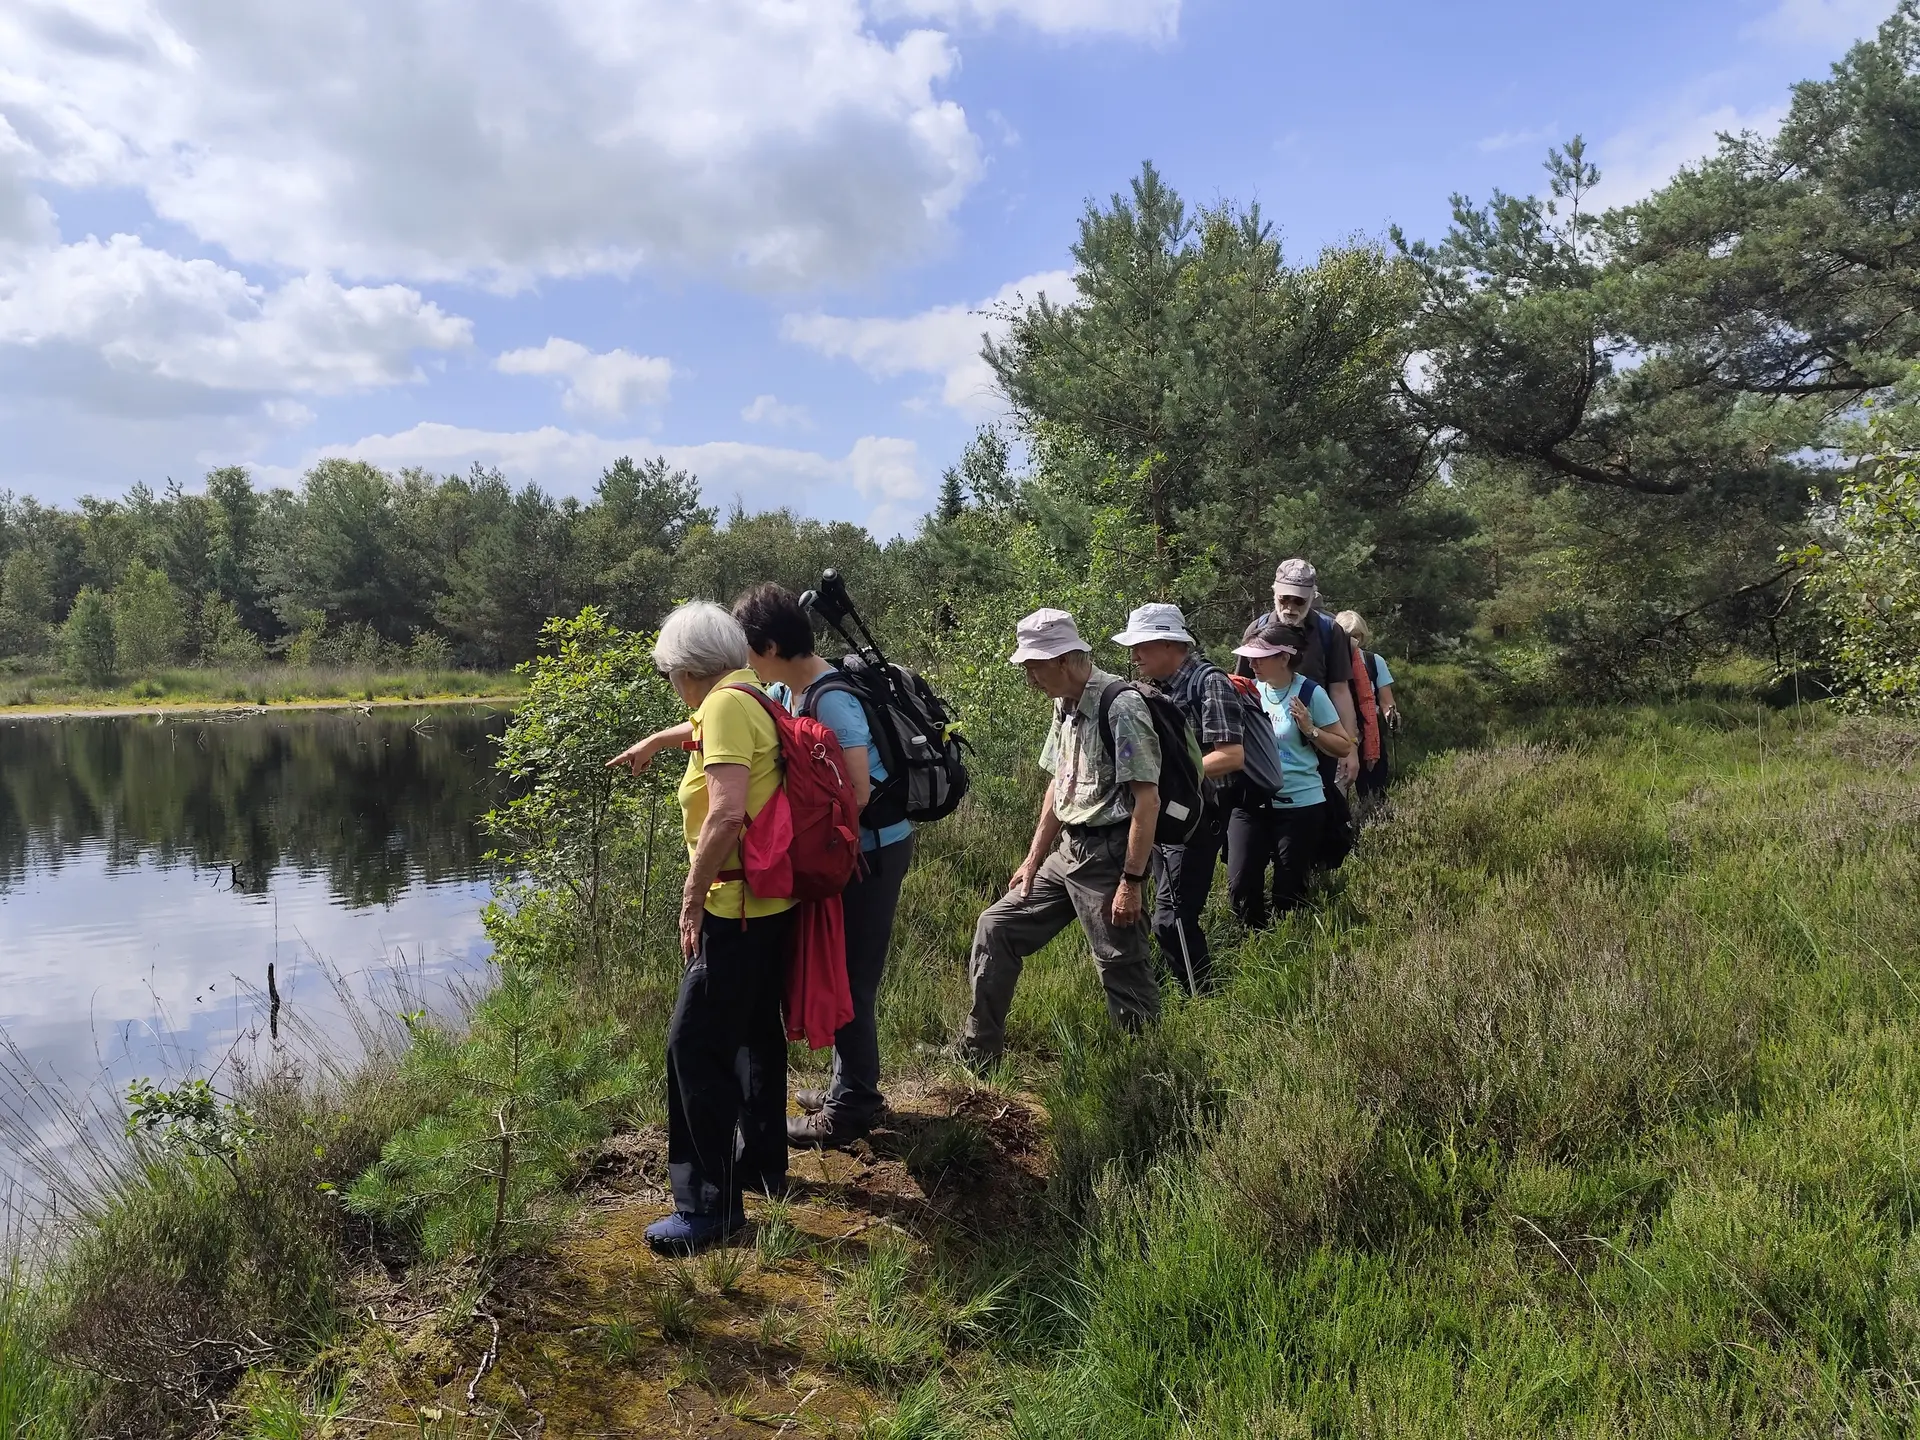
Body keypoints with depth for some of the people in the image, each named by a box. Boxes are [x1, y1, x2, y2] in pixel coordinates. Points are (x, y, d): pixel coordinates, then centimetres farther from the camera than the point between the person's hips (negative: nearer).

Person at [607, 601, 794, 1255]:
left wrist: (692, 898, -19)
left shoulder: (726, 705, -16)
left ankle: (710, 1204, 3)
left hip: (737, 907, -10)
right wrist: (652, 742, 52)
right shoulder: (749, 700, 11)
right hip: (773, 901, 10)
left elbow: (727, 812, -28)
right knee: (754, 1032, 20)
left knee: (695, 1045, -4)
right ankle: (762, 1163, 34)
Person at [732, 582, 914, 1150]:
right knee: (839, 971, 18)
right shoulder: (787, 690, 5)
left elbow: (857, 791, -27)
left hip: (869, 850, -9)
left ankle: (851, 1108, 16)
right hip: (848, 846, 9)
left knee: (848, 978, 1)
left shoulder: (831, 700, -24)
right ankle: (850, 1087, 33)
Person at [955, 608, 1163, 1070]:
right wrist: (1033, 860, 17)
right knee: (996, 926, 10)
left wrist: (1131, 881, -20)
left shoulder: (1122, 707, -16)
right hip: (1068, 850, 9)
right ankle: (977, 1054, 19)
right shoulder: (1065, 706, 10)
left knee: (1123, 969, -2)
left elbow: (1147, 800, -19)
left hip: (1109, 853, -9)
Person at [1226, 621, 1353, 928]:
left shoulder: (1311, 694, -8)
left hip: (1300, 804, -3)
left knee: (1289, 890, 5)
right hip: (1251, 803, 3)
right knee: (1240, 883, -3)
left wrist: (1310, 730, -18)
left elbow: (1344, 747, -3)